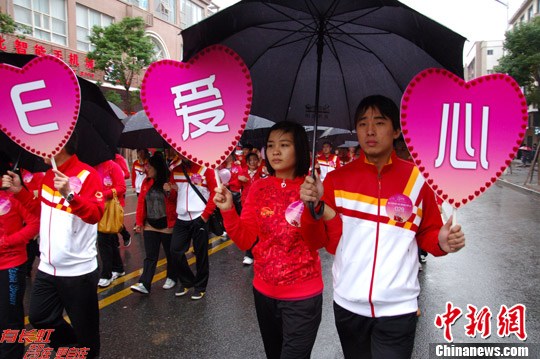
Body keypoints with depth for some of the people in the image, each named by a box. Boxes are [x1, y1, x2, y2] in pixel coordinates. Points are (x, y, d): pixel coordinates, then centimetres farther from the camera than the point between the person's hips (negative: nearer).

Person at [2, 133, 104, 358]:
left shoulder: (87, 174, -15)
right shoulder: (47, 176, 11)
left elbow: (96, 214, -25)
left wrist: (69, 194, -37)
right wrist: (19, 191, 12)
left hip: (78, 270, -8)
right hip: (47, 267, 8)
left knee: (84, 327, 7)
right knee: (39, 318, 20)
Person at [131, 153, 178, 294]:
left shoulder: (169, 181, -8)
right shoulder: (146, 182, 5)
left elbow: (177, 200, -10)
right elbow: (141, 202, 8)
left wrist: (170, 192, -28)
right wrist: (139, 222, 6)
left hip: (167, 224, -4)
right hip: (150, 224, 4)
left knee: (170, 253, 12)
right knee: (150, 256, 3)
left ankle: (171, 277, 30)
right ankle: (144, 284, 1)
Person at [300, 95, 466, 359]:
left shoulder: (418, 178, -5)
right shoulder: (337, 179, -4)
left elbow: (427, 233, 6)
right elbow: (319, 241, -4)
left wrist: (442, 242, -15)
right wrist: (315, 206, -22)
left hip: (398, 307, -2)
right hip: (347, 303, 2)